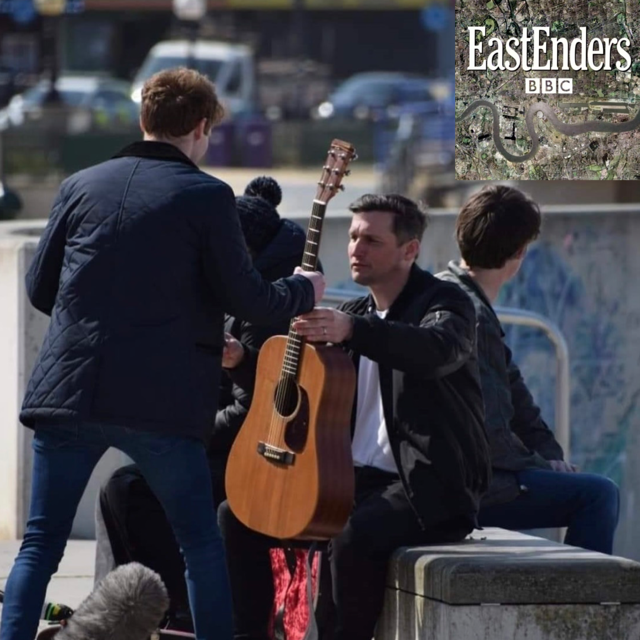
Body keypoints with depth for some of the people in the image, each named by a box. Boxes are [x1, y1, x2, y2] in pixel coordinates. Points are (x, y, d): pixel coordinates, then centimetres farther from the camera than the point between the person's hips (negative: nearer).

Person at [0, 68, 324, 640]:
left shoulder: (81, 186, 9)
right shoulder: (206, 197, -3)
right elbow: (246, 299, -2)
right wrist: (303, 291, 17)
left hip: (67, 393, 3)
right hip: (158, 400, -3)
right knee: (202, 544, 10)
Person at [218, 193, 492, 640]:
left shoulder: (445, 302, -7)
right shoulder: (355, 314, 17)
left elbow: (438, 350, -32)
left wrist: (350, 330, -45)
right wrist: (240, 359, 6)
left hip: (428, 487, -8)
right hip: (354, 477, 8)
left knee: (354, 538, -36)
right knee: (237, 516, 0)